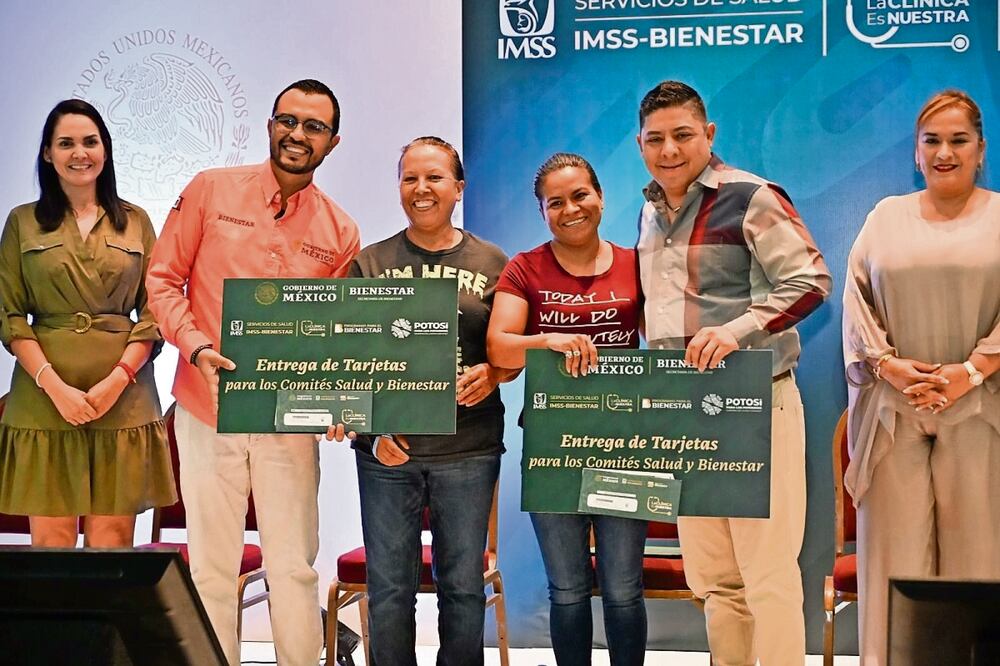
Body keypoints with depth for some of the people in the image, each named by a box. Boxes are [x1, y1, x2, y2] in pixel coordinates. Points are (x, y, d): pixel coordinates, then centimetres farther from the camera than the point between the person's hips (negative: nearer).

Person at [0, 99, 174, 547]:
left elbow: (153, 313, 6)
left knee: (112, 543, -1)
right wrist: (54, 385, -10)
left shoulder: (136, 222, 11)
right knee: (51, 540, -2)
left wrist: (118, 379, -8)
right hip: (44, 399, 0)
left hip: (124, 397, 1)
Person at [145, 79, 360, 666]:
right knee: (212, 567, 5)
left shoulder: (340, 232, 6)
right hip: (208, 407, -1)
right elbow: (163, 279, 3)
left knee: (294, 568, 5)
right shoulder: (211, 190, 1)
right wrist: (198, 349, -13)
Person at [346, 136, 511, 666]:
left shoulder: (492, 264, 7)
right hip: (387, 447, 0)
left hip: (467, 448, 0)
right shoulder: (370, 263, 7)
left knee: (463, 586, 5)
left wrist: (491, 375, -13)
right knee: (389, 589, 4)